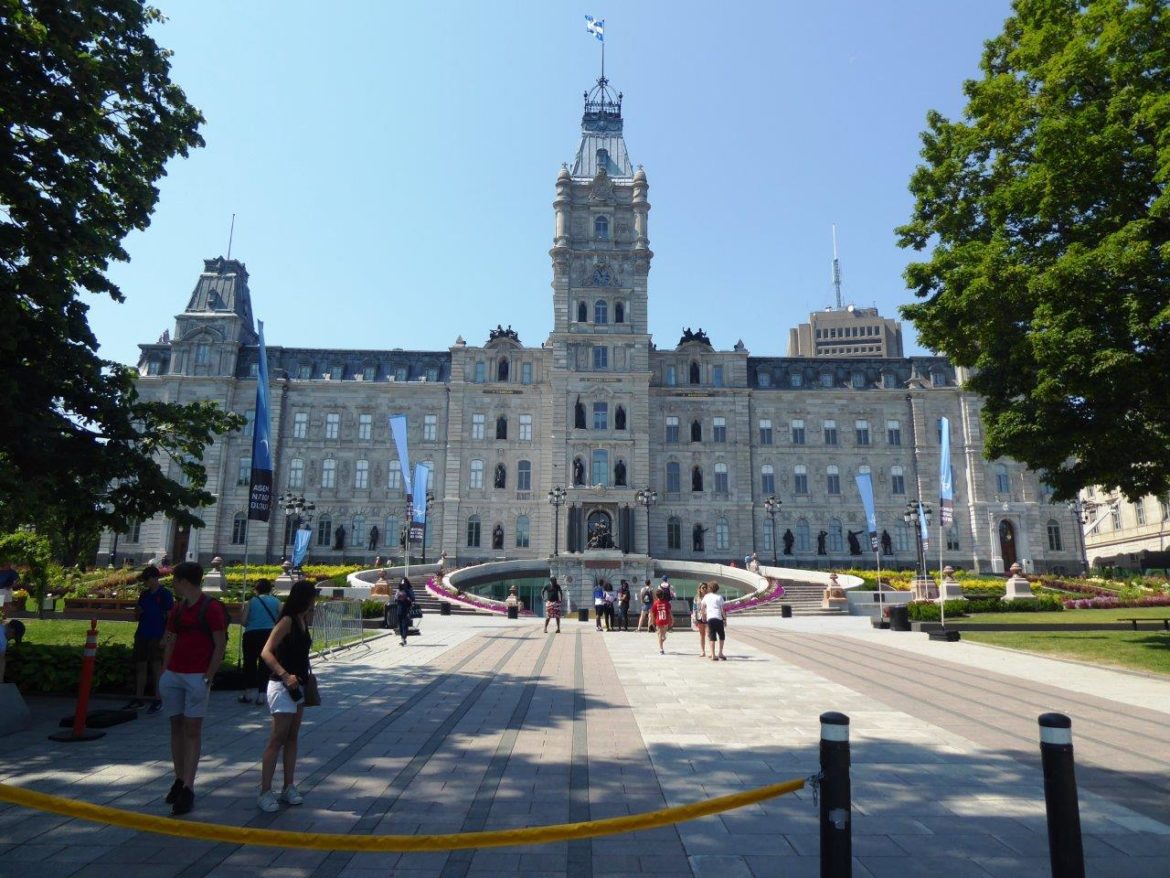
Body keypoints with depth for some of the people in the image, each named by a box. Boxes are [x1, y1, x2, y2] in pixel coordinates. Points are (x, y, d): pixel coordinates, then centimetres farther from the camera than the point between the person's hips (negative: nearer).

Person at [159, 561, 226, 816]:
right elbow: (170, 643, 17)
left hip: (197, 677, -7)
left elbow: (220, 645, -10)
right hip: (173, 675, 7)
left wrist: (208, 678, -14)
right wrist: (164, 673, 9)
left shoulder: (211, 608, -8)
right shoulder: (177, 609, 13)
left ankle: (188, 788, -1)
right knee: (176, 727, 10)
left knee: (193, 731, -3)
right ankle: (179, 780, 19)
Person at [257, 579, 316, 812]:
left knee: (292, 737, 12)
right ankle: (265, 792, 2)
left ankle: (289, 787, 20)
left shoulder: (302, 620, 9)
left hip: (297, 685, 8)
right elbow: (266, 652, -25)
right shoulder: (287, 621, -16)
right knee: (277, 738, -5)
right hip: (282, 686, -8)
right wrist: (285, 675, -34)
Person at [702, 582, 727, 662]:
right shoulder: (719, 597, -1)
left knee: (712, 637, 4)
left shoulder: (706, 596, 10)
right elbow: (722, 609, -3)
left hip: (709, 618, 3)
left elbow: (703, 608, 14)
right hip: (718, 618, -3)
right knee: (722, 636, 12)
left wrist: (704, 615, 26)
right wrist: (725, 619, 3)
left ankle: (713, 655, -1)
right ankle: (720, 653, 4)